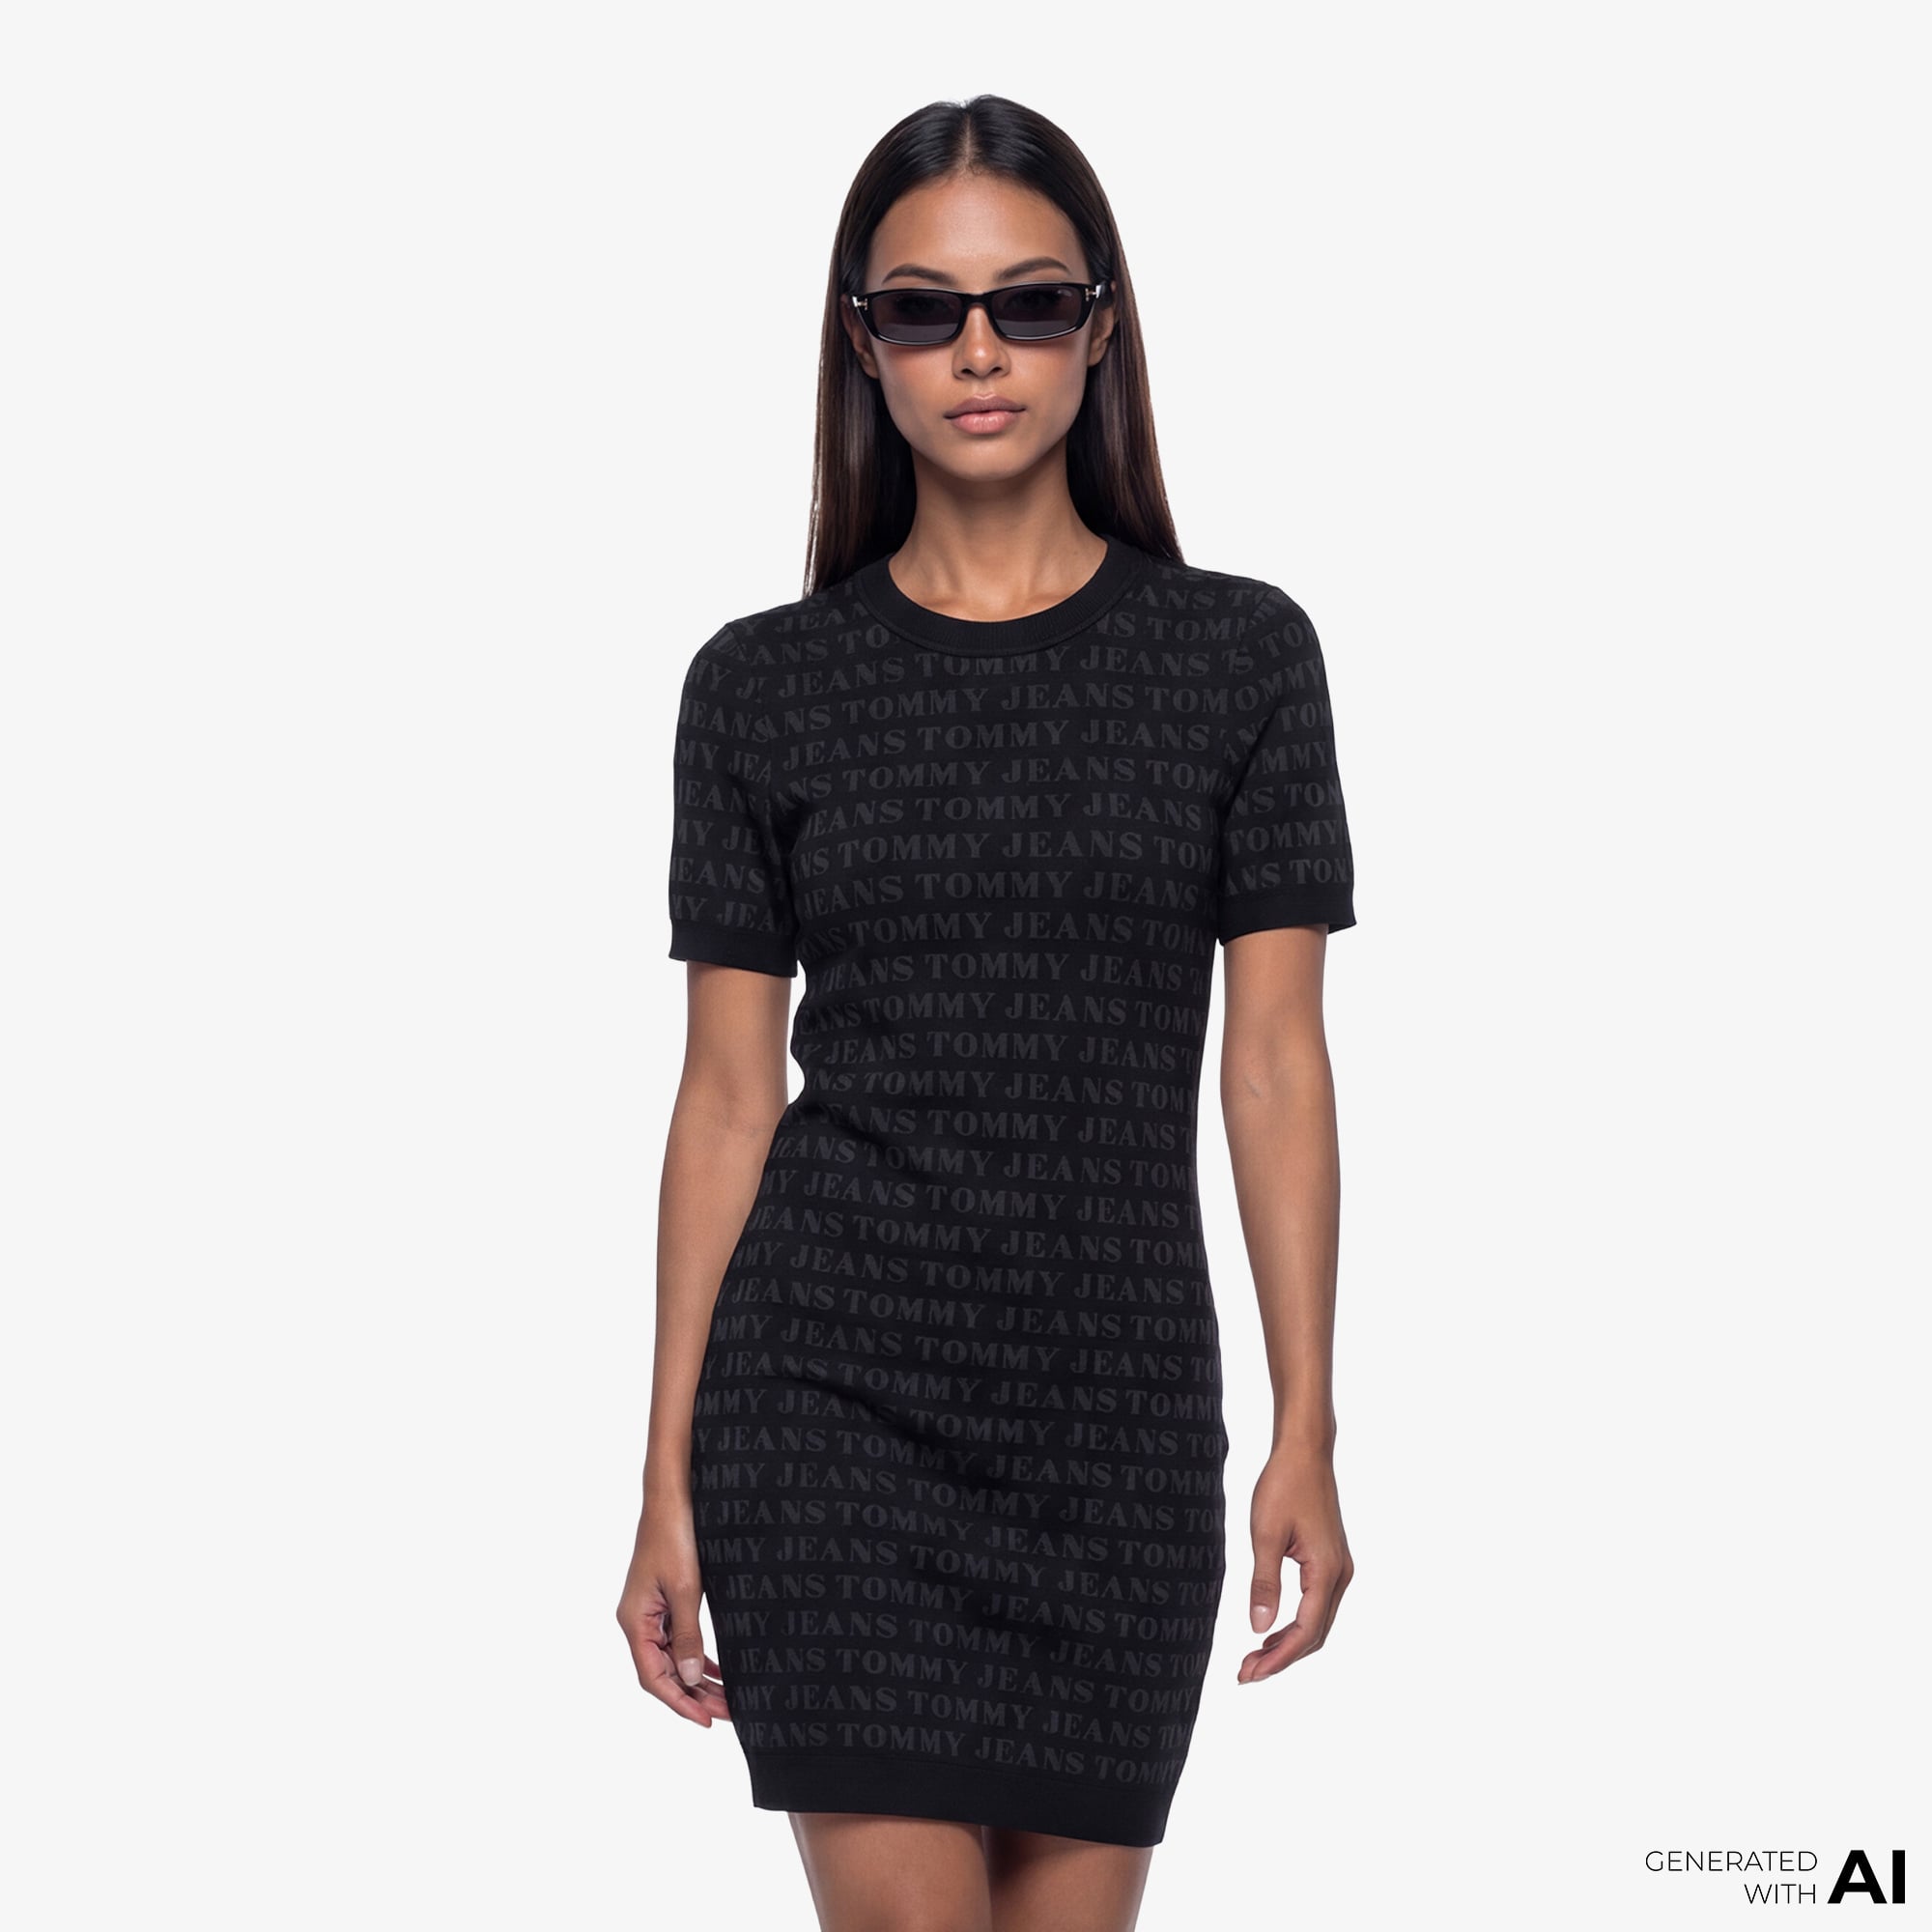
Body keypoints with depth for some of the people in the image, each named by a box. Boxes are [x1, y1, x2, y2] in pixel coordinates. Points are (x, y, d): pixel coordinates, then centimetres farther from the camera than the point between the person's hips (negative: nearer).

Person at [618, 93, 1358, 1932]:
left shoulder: (1241, 654, 3)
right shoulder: (765, 683, 3)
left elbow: (1276, 1066, 2)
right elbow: (727, 1096, 5)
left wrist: (1308, 1435, -2)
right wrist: (667, 1487, 4)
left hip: (1124, 1407, 1)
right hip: (833, 1395, -1)